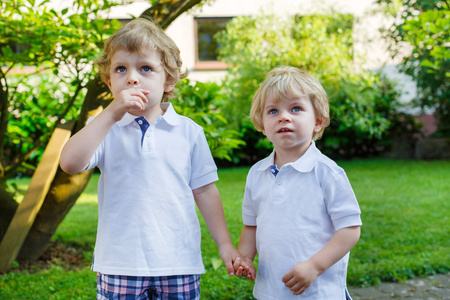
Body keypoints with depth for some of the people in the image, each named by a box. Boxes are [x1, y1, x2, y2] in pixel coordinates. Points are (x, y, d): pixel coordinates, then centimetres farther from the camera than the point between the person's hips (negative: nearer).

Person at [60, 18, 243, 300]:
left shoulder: (189, 131, 3)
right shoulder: (105, 127, 1)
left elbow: (204, 191, 7)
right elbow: (70, 163, -17)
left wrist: (225, 244, 6)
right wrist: (112, 114, -21)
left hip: (178, 262, 1)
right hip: (120, 264, 0)